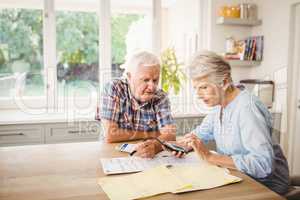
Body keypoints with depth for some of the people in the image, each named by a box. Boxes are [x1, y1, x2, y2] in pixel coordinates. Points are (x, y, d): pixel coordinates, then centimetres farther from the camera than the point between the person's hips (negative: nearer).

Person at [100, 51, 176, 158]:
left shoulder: (160, 97, -3)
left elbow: (170, 134, -15)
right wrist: (149, 134, -11)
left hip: (150, 158, 2)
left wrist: (155, 146, -36)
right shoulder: (113, 89, -13)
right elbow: (110, 135, -19)